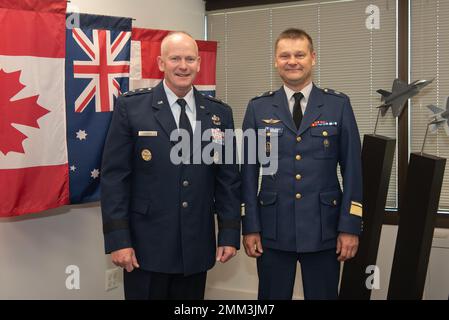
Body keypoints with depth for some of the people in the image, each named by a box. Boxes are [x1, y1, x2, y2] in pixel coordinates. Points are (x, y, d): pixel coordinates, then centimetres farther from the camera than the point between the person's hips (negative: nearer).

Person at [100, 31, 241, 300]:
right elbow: (114, 177, -6)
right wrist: (117, 240, -10)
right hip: (146, 247, -3)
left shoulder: (220, 113, 6)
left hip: (197, 248, 3)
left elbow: (229, 179, 8)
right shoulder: (131, 107, -4)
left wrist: (230, 235, 3)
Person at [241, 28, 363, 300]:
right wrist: (250, 227, 0)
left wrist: (350, 227, -3)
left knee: (323, 295, 9)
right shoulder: (258, 108, 4)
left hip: (323, 230, 0)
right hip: (273, 230, 1)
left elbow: (352, 169, 1)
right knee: (272, 296, 10)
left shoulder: (339, 105, 2)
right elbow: (249, 171, 4)